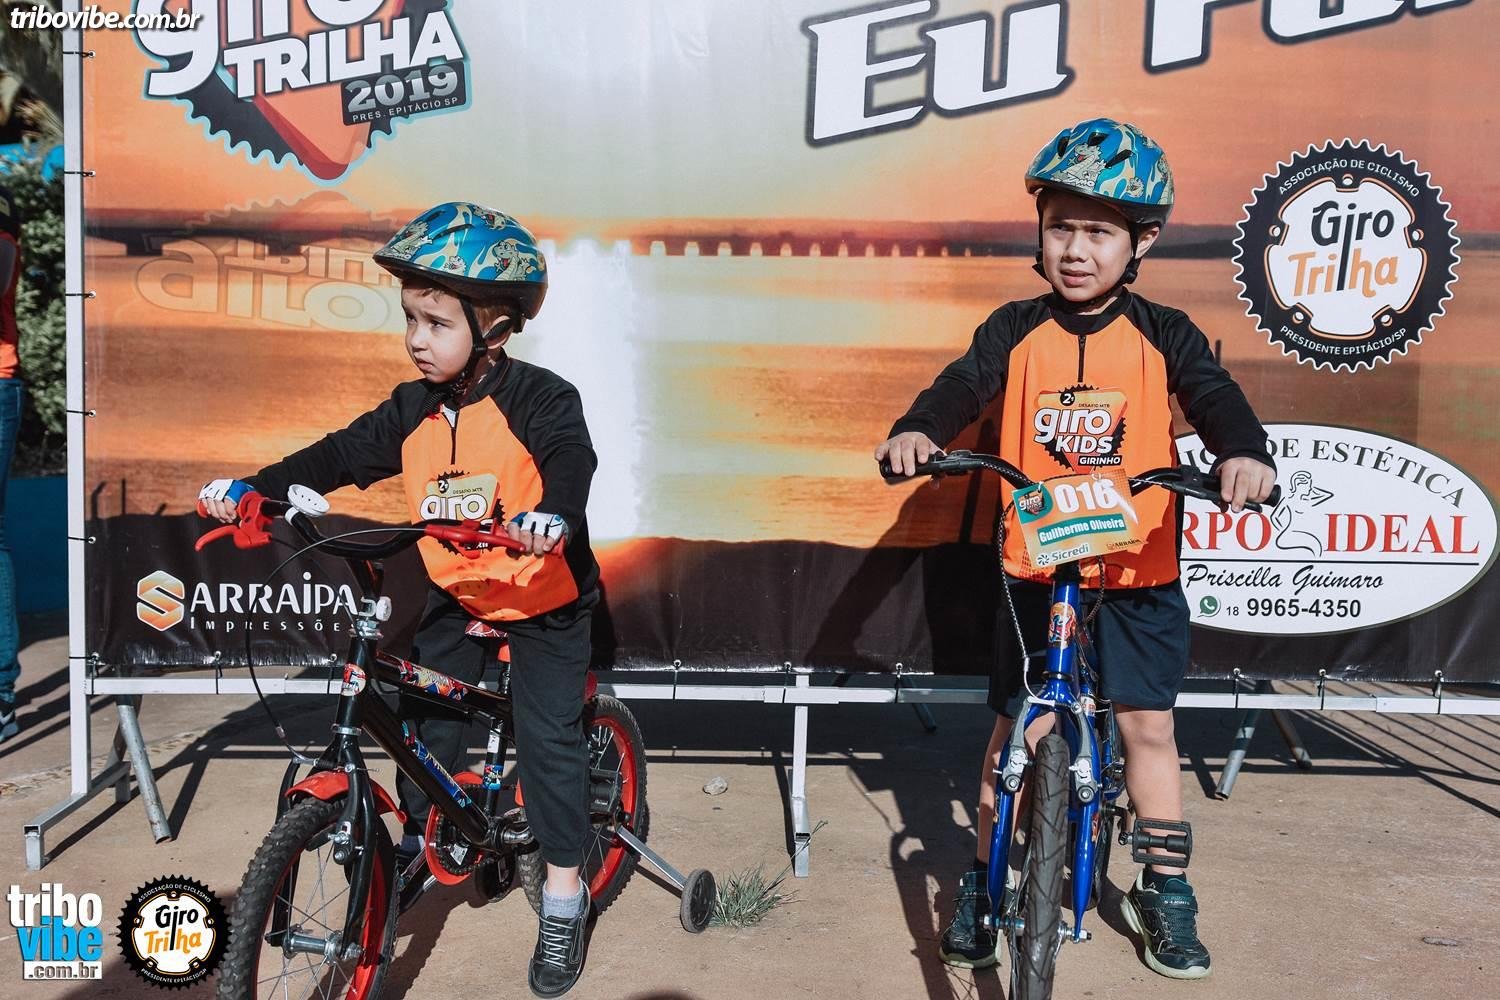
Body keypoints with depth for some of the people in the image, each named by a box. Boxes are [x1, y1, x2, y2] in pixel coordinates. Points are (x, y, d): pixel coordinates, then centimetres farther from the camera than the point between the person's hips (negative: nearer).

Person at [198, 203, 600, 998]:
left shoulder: (539, 399, -18)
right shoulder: (413, 410, 0)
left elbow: (572, 457, -33)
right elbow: (342, 455, -1)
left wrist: (552, 513, -54)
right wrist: (253, 487, -12)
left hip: (544, 600, -5)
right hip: (457, 596, 6)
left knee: (547, 735, -4)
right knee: (424, 714, 7)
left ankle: (564, 892, 11)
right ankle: (420, 837, 31)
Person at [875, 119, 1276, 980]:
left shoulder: (1163, 335, -2)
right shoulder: (1016, 330, -1)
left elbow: (1214, 395, -15)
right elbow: (965, 384, -15)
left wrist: (1245, 453, -38)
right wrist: (917, 431, -37)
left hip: (1140, 570, 1)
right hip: (1035, 568, 0)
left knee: (1149, 724, 9)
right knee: (1019, 724, 6)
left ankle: (1165, 890, 29)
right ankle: (985, 880, 25)